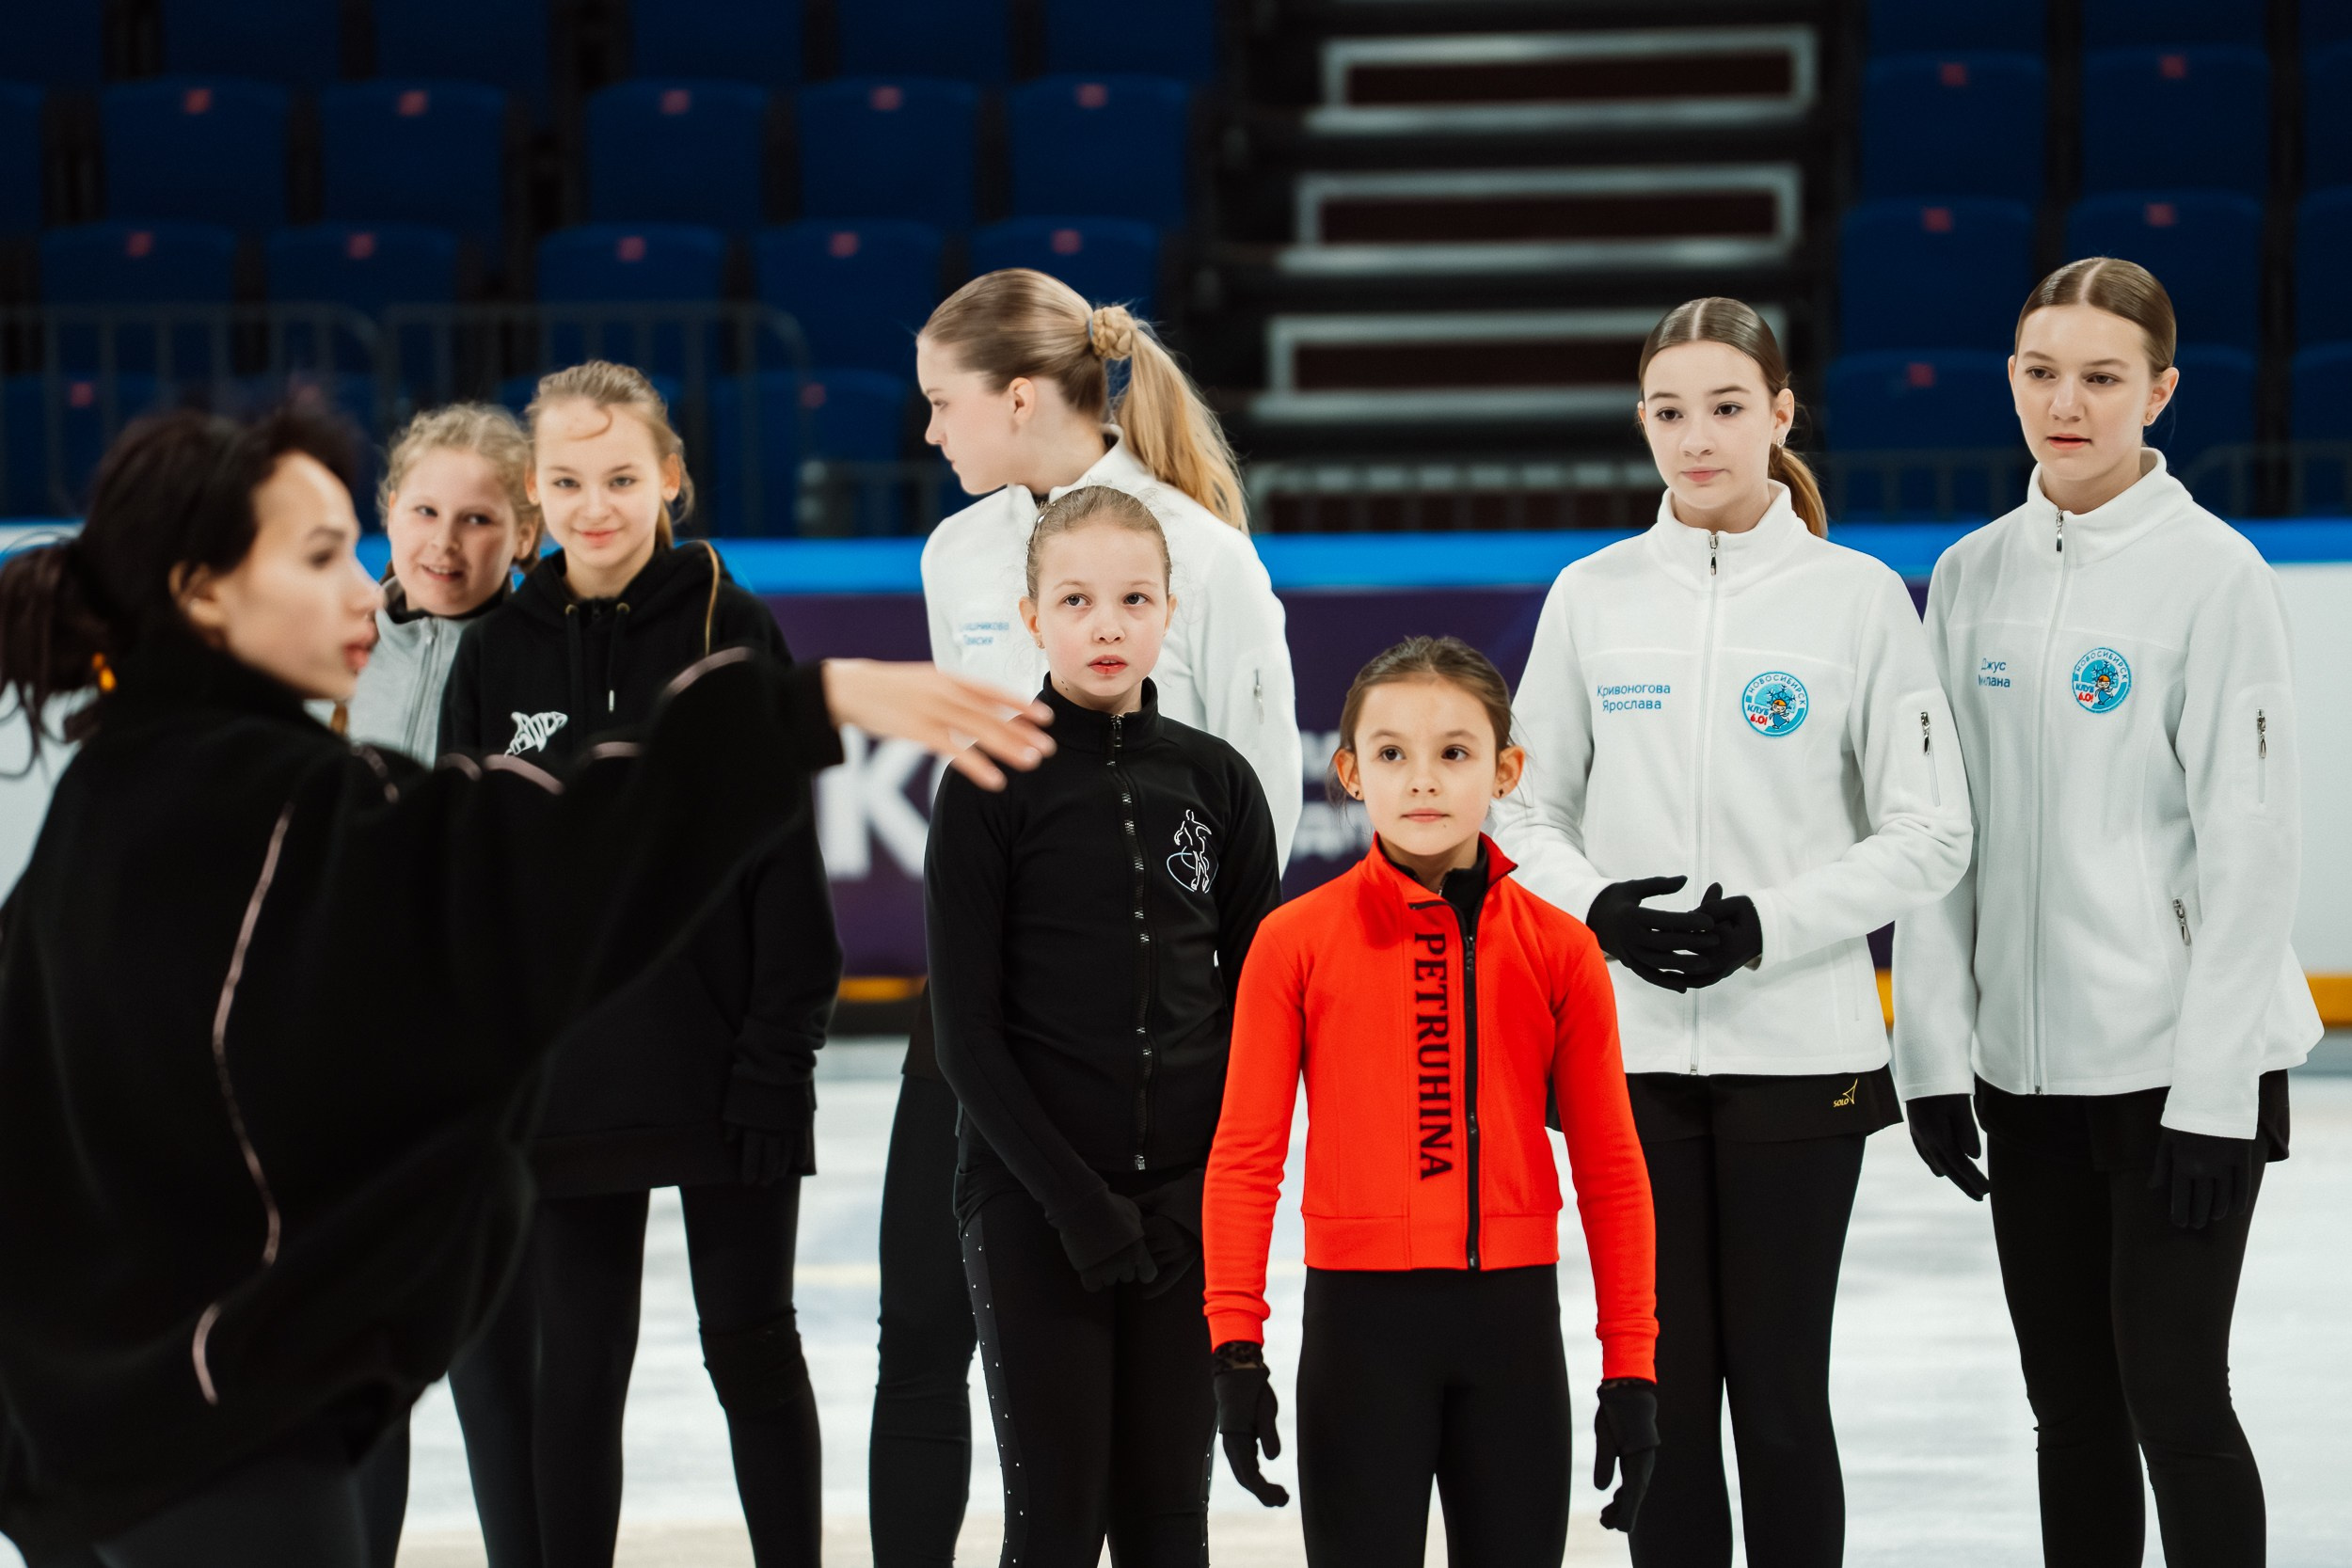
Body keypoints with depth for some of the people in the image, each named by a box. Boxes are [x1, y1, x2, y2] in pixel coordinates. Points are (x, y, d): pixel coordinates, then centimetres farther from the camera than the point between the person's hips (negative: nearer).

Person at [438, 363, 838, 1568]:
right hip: (563, 1073, 2)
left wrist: (779, 1051, -10)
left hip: (720, 1060, -2)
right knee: (575, 1368, 6)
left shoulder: (733, 633, -3)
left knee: (752, 1346, 5)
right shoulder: (497, 657, 4)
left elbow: (785, 857, -4)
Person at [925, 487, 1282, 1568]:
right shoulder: (995, 784, -4)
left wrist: (1210, 1189, -4)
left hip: (1184, 1199, 3)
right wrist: (1076, 1199, -12)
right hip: (1032, 1195, -3)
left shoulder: (1217, 781, 5)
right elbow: (967, 1032, -6)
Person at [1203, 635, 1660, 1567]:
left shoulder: (1558, 949, 1)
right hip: (1360, 1316, -1)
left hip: (1514, 1318, 2)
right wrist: (1235, 1349, -6)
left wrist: (1631, 1368, 2)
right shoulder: (1296, 941, -2)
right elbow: (1245, 1156, -1)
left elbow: (1610, 1167, 4)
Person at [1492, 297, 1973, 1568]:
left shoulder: (1857, 596, -1)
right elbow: (1526, 809, 10)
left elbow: (1929, 832, -2)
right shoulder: (1593, 596, 6)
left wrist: (1769, 925, -14)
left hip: (1797, 1047, -2)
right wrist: (1602, 911, -10)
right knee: (1661, 1376, 5)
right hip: (1631, 1046, 2)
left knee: (1777, 1383, 2)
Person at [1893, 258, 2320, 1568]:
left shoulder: (2213, 572, -9)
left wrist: (2212, 1096, -15)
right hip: (2027, 1065, 5)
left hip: (2180, 1064, -5)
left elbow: (2252, 841, -11)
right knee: (2071, 1409, 11)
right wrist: (1936, 1051, 2)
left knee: (2172, 1397, -5)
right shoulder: (1973, 577, 7)